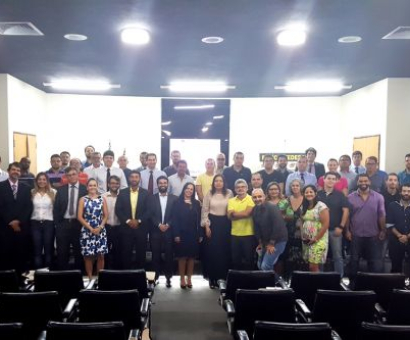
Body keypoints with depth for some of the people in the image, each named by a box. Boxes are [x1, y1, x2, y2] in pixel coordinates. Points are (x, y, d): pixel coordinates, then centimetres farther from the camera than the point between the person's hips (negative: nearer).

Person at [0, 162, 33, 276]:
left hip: (22, 226, 2)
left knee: (21, 254, 2)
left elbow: (29, 207, 5)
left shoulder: (25, 188, 13)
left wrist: (19, 221, -7)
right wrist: (10, 222, -8)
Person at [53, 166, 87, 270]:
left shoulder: (85, 189, 0)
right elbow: (56, 208, 6)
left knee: (79, 252, 7)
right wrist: (57, 223, -1)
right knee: (62, 252, 6)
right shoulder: (61, 189, 6)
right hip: (63, 223, 2)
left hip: (79, 224, -1)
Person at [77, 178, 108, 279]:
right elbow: (79, 217, -3)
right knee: (88, 256, 2)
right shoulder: (83, 199, 2)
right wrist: (91, 228, -10)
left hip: (100, 231, 1)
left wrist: (100, 227, -10)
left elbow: (106, 216, 5)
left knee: (101, 255, 0)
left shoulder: (102, 199, 6)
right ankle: (90, 277, 13)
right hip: (87, 231, -1)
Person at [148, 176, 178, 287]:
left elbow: (175, 215, 0)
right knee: (155, 255, 5)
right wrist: (159, 225, -13)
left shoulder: (174, 198, 6)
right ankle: (155, 276, 15)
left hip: (169, 231, 0)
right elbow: (150, 214, -2)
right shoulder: (151, 198, 6)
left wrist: (168, 225, -12)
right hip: (155, 231, 0)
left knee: (169, 255, 3)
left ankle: (168, 277, 12)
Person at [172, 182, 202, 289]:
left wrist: (200, 234, -1)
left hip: (193, 234, 3)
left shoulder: (196, 203, 9)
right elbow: (175, 219, -5)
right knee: (182, 257, 2)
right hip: (182, 234, -3)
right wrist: (176, 234, -13)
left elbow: (199, 220, 5)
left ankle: (189, 279, 16)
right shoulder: (178, 203, 0)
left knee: (191, 257, 6)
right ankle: (182, 279, 10)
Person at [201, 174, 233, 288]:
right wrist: (206, 226, -5)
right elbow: (205, 211, 1)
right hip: (212, 223, 0)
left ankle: (223, 278, 15)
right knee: (211, 252, 2)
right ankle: (212, 279, 13)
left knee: (225, 251, 2)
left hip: (225, 223, 1)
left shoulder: (229, 193, 0)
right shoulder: (209, 194, 0)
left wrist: (231, 225, 1)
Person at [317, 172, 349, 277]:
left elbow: (346, 211, -2)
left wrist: (341, 227, -9)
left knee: (337, 255, 4)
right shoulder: (317, 194, 3)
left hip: (335, 229, -1)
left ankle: (339, 277, 13)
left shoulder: (340, 195, 1)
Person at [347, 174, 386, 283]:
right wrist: (347, 230, -5)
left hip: (373, 235, 0)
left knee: (375, 260, 7)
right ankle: (353, 281, 23)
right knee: (354, 260, 10)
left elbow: (381, 215, 2)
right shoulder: (350, 197, -1)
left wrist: (383, 230, -1)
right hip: (355, 235, 0)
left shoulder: (378, 197, 0)